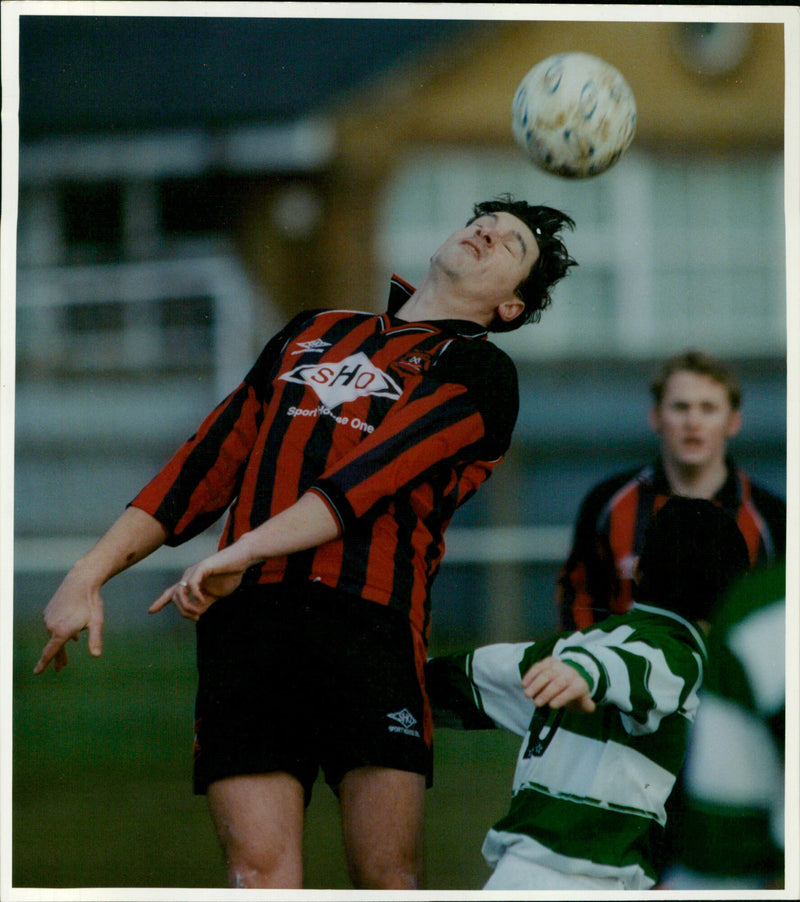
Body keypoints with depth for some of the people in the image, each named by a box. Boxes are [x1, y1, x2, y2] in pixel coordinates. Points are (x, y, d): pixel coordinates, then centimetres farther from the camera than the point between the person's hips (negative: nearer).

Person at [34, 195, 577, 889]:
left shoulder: (481, 373, 12)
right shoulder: (313, 334, 28)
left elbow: (374, 472, -4)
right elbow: (211, 461, 27)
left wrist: (244, 551, -17)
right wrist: (90, 572, 17)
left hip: (369, 616, -3)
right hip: (244, 616, 3)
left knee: (387, 880, -13)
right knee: (259, 874, -10)